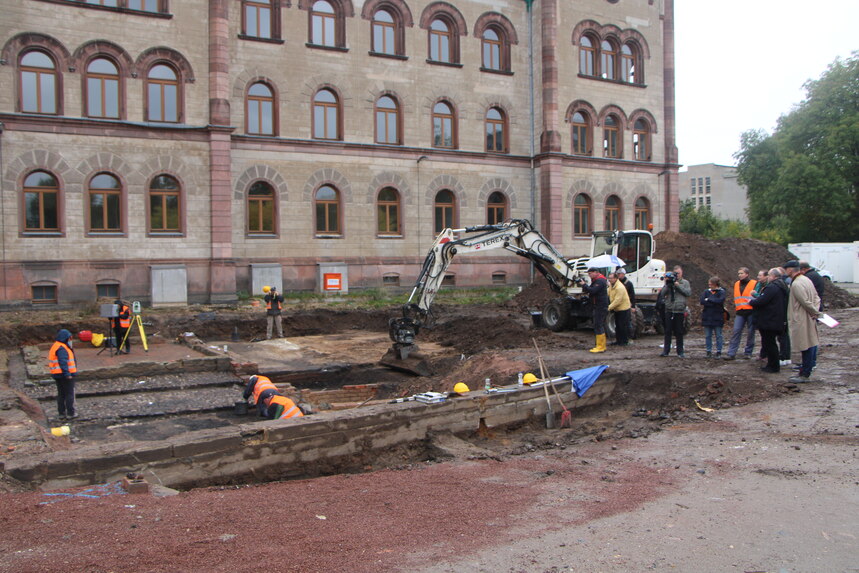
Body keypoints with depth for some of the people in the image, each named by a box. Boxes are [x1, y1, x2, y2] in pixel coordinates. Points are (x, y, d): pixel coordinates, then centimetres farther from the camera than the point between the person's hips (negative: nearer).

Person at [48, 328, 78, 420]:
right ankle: (70, 413, 2)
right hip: (65, 375, -10)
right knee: (70, 394, -1)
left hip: (57, 375, 10)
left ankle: (61, 413, 21)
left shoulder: (55, 347, 15)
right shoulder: (62, 349, -18)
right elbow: (63, 362, -26)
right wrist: (67, 374, -28)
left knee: (61, 394, 15)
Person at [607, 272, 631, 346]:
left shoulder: (620, 287, -25)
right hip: (616, 309, 9)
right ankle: (618, 340, 24)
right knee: (617, 326, 15)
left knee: (623, 326, -3)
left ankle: (625, 341, 6)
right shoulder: (611, 286, 6)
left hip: (623, 308, -9)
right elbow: (608, 294, 6)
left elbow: (617, 301, -27)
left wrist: (609, 307, -26)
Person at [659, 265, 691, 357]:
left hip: (680, 311, -1)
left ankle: (680, 351, 12)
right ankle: (666, 350, 10)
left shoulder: (685, 282, 8)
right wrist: (667, 284, -12)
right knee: (668, 331, 4)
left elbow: (688, 292, -8)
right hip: (669, 310, 1)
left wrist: (678, 285, -10)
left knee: (679, 332, 4)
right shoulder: (669, 281, 8)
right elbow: (663, 293, 0)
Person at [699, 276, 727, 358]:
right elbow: (702, 302, -6)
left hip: (717, 318, -3)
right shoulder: (706, 292, 9)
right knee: (708, 336, 6)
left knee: (718, 336, 2)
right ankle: (709, 352, 12)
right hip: (707, 317, 3)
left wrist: (709, 300, -10)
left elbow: (720, 301, -19)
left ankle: (719, 352, 8)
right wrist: (714, 303, -12)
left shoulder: (722, 292, 0)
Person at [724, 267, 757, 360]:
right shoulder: (736, 284, 15)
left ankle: (748, 352, 15)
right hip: (740, 312, 4)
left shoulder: (754, 283, -1)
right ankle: (731, 353, -8)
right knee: (736, 332, -5)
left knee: (750, 333, 4)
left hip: (751, 312, -4)